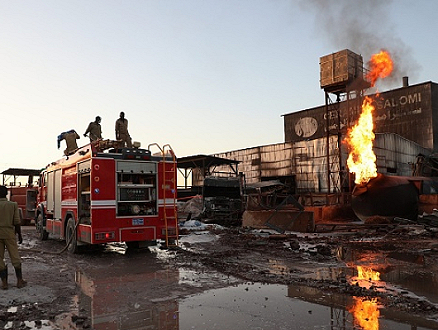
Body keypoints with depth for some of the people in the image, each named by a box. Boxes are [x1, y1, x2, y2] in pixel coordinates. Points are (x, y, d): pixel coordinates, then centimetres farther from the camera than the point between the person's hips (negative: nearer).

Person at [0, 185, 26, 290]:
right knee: (15, 257, 8)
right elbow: (16, 222, -3)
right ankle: (19, 281, 13)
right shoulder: (13, 205, -3)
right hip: (9, 233, 0)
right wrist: (19, 234, 6)